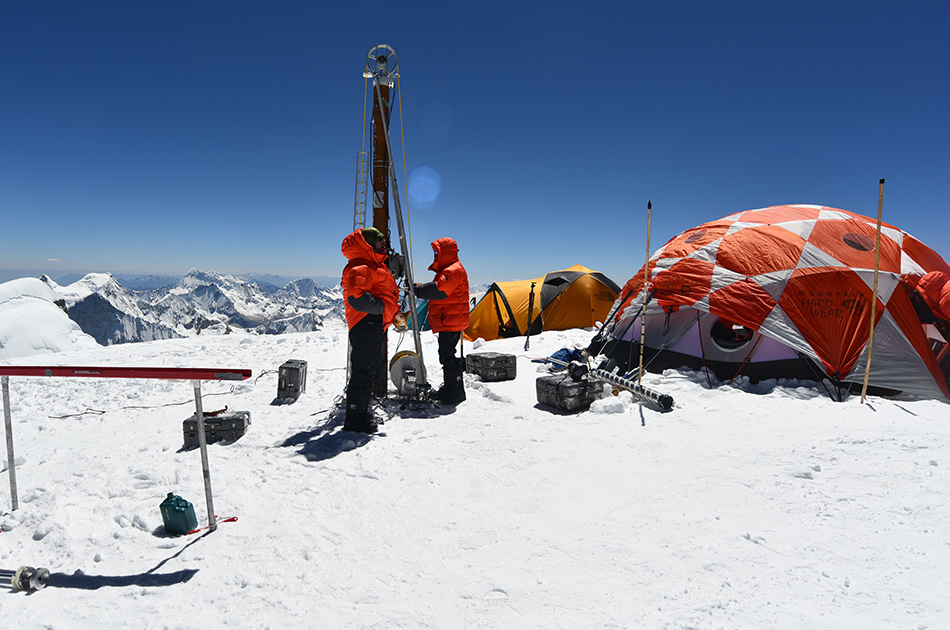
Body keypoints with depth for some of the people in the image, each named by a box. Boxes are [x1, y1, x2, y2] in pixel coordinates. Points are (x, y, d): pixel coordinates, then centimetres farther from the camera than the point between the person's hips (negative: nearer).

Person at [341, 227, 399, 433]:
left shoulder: (376, 266, 23)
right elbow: (356, 298, -26)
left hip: (375, 326, 11)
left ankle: (362, 412, 31)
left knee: (370, 371, 18)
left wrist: (394, 313, 19)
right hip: (366, 324, -11)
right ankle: (356, 419, -2)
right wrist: (382, 307, -18)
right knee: (363, 372, -8)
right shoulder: (359, 268, -12)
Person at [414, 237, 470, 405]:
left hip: (451, 321, -11)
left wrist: (417, 290, -18)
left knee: (447, 355, -10)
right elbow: (437, 289, 22)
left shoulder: (454, 270, -14)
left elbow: (439, 290, -26)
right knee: (446, 354, 16)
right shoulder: (446, 269, 22)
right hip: (447, 321, 11)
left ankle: (456, 391, -3)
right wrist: (419, 288, 7)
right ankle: (449, 387, 27)